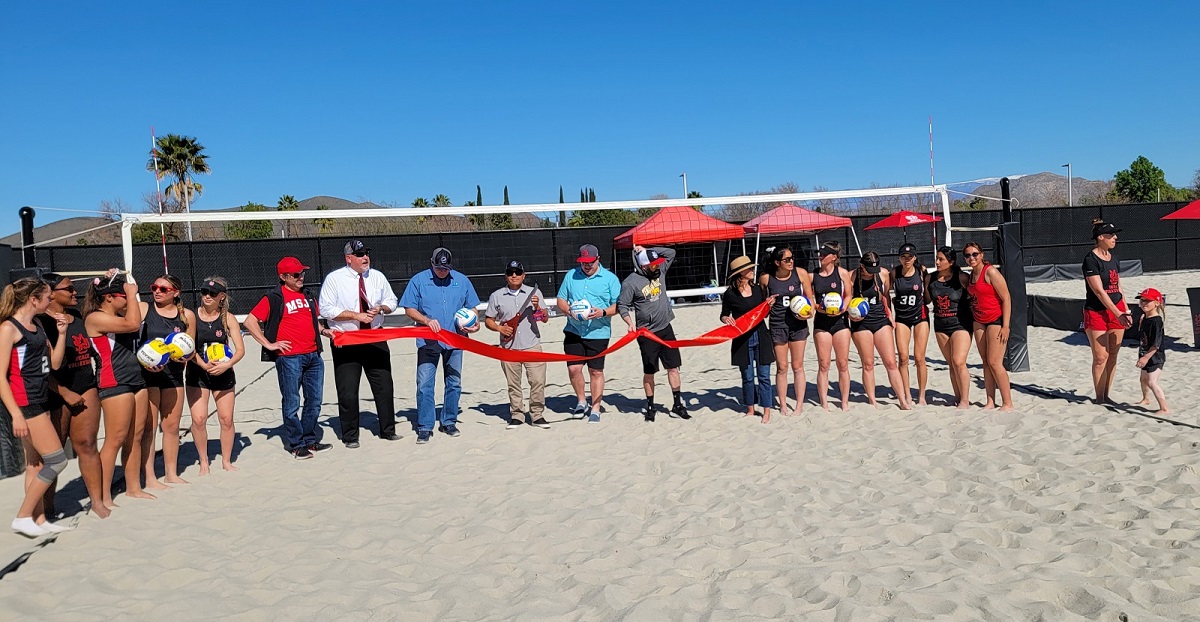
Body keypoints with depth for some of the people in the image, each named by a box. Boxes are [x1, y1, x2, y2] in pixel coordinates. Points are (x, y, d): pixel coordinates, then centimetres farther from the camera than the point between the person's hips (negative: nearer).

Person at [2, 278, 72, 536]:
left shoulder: (38, 326, 11)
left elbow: (54, 363, 13)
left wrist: (61, 333, 2)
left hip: (41, 400, 9)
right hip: (24, 403, -9)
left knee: (36, 464, 11)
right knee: (57, 460, -8)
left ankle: (39, 519, 17)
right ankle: (23, 517, 2)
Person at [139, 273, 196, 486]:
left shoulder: (186, 315, 4)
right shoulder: (143, 309, -3)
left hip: (174, 374, 3)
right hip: (147, 373, -3)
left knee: (172, 426, 11)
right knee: (148, 427, -1)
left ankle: (171, 473, 24)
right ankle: (149, 478, 7)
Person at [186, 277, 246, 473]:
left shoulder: (228, 319, -3)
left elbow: (240, 349, -6)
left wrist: (227, 364, -23)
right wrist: (204, 365, -22)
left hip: (223, 374, 1)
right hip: (196, 374, -1)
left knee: (226, 419, 3)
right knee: (199, 419, -7)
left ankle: (226, 461, 21)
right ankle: (204, 461, 11)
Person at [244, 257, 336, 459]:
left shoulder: (308, 297, 18)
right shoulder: (273, 298, -3)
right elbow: (249, 322, -6)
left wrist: (323, 330, 11)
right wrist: (269, 344, -10)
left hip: (313, 356, 6)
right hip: (289, 357, -6)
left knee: (314, 401, 10)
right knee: (292, 403, 1)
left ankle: (310, 440, 22)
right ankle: (296, 444, 11)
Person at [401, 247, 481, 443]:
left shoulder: (462, 280, 6)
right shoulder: (418, 280, -1)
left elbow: (471, 307, 13)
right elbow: (409, 309, -1)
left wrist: (473, 323, -7)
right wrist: (427, 321, -16)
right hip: (428, 341, -2)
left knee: (454, 383, 9)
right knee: (424, 385, -4)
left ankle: (449, 422, 23)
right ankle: (425, 427, 4)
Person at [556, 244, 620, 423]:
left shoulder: (610, 278, 1)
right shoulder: (571, 275, 9)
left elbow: (618, 305, -1)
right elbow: (561, 299, 13)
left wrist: (603, 312, -19)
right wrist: (567, 310, -8)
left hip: (599, 333, -2)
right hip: (574, 331, 2)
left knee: (596, 371, 4)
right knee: (573, 368, -3)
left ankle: (595, 410, 15)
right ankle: (581, 402, 21)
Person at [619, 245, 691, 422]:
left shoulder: (659, 271, 4)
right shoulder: (630, 283, -13)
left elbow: (671, 253, 10)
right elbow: (622, 306, -9)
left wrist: (647, 250, 0)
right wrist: (630, 322, -25)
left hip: (666, 329, 5)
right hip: (647, 333, -5)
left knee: (673, 367, 6)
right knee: (649, 372, 5)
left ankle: (677, 405, 15)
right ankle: (650, 406, 21)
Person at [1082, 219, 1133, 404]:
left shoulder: (1114, 259, 11)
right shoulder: (1091, 259, -13)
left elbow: (1118, 288, 18)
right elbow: (1099, 291, -18)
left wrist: (1126, 311, 13)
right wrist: (1118, 314, -20)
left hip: (1117, 310, 7)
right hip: (1096, 312, -7)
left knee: (1113, 355, 8)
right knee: (1100, 357, -4)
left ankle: (1106, 395, 17)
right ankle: (1099, 398, 6)